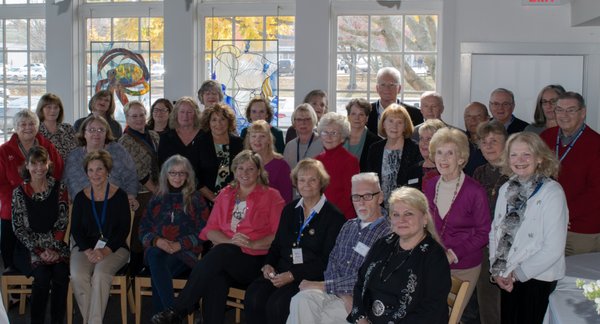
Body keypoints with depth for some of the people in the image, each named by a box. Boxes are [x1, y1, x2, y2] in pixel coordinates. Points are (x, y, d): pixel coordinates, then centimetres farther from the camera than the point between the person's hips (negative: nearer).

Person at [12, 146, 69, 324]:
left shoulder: (59, 188, 5)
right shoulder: (19, 192, 0)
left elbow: (62, 222, 3)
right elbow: (19, 228, -1)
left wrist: (54, 248, -11)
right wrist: (39, 251, -12)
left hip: (55, 244, 1)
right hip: (28, 246, -1)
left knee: (61, 272, -27)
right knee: (42, 275, -28)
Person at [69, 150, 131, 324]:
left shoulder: (119, 195, 1)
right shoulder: (81, 197, 9)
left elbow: (124, 228, -2)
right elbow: (75, 229, 7)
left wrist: (105, 251, -15)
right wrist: (88, 251, -11)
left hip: (114, 247, -2)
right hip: (85, 247, 2)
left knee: (100, 274, -33)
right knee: (78, 276, -28)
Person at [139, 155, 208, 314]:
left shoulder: (195, 199, 13)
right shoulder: (157, 199, 20)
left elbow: (203, 231, 4)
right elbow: (143, 230, 15)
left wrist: (180, 244, -12)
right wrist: (157, 241, -8)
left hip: (185, 252, -2)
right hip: (157, 249, 2)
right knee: (155, 256, -36)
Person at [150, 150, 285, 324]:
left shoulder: (271, 196, 8)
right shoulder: (225, 194, 19)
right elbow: (210, 230, 12)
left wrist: (252, 244, -14)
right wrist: (231, 241, -8)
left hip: (255, 260, -3)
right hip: (224, 256, 3)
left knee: (221, 252, -34)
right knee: (215, 277, -35)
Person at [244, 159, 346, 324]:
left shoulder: (334, 216, -3)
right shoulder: (290, 209, 19)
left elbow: (327, 261, -8)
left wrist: (293, 275, -15)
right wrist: (268, 264, 1)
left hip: (311, 277, -5)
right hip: (280, 272, 5)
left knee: (276, 304, -31)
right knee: (253, 297, -25)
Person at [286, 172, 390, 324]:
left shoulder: (387, 234, -8)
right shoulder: (348, 226, 18)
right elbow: (333, 261, 11)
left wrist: (322, 286, -12)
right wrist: (342, 293, -10)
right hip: (335, 291, 6)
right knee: (300, 300, -25)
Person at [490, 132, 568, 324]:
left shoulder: (552, 192, -13)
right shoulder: (506, 189, 6)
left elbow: (554, 249, -16)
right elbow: (495, 232, 10)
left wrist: (518, 273, -12)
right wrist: (497, 270, -2)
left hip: (538, 279, -5)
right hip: (507, 279, 5)